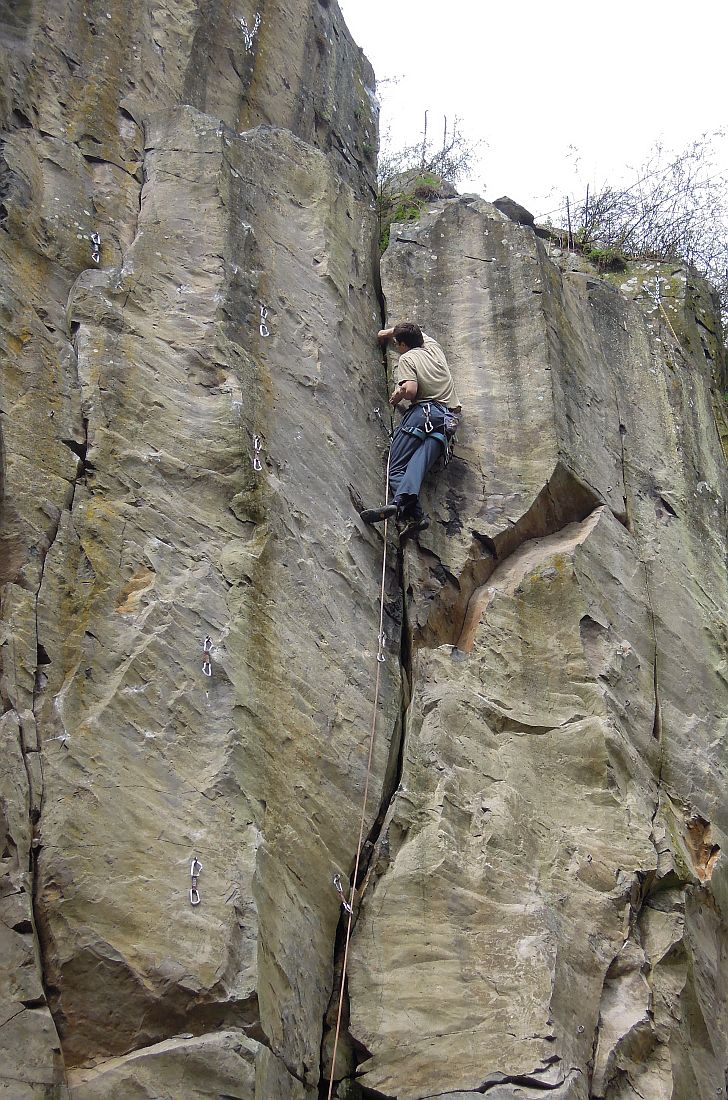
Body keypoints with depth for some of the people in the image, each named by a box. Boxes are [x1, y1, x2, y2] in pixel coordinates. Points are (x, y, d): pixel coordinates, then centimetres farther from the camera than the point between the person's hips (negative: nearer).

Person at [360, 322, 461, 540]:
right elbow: (416, 332, 50)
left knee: (397, 467, -11)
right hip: (449, 420, 6)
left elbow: (410, 390, -11)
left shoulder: (407, 358, 7)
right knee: (418, 465, -15)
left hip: (424, 410, -6)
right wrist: (388, 332, 63)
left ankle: (411, 513, -39)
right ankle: (405, 498, -46)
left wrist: (396, 396, 10)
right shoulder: (434, 348, 26)